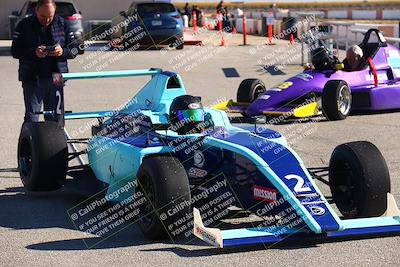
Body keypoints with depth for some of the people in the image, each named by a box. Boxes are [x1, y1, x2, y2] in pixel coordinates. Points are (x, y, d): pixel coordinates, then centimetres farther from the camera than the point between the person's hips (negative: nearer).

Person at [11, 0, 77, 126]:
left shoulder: (62, 24, 6)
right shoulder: (25, 25, 0)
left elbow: (74, 49, 7)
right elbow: (15, 51, -4)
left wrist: (63, 52, -15)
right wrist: (34, 53, -22)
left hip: (55, 79, 2)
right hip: (32, 79, -2)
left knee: (56, 117, 7)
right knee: (31, 117, 0)